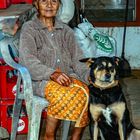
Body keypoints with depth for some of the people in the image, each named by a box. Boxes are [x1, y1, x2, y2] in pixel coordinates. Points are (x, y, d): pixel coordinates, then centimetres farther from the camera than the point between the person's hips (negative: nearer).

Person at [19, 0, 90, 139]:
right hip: (41, 80, -4)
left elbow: (77, 59, 11)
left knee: (85, 93, -26)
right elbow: (28, 60, -12)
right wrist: (52, 74, -26)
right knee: (62, 95, -34)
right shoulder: (29, 29, 3)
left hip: (67, 76, 4)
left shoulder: (66, 30, 18)